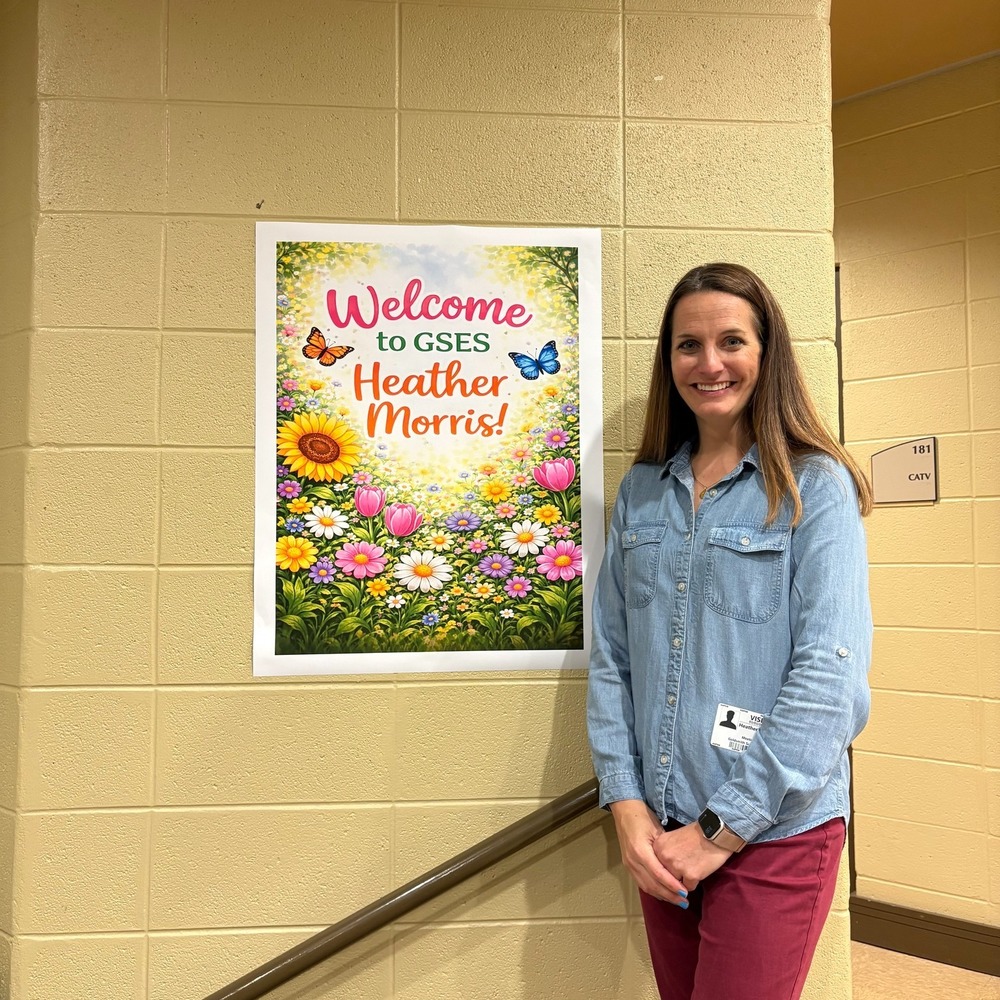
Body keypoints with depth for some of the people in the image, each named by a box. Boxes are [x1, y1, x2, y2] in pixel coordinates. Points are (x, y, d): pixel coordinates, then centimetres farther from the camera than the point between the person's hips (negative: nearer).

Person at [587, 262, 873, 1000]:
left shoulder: (815, 487, -8)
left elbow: (830, 677, -15)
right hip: (662, 831, 4)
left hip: (774, 832, -4)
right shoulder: (642, 489, 5)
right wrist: (626, 804, -4)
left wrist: (722, 829, -14)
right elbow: (611, 655, 5)